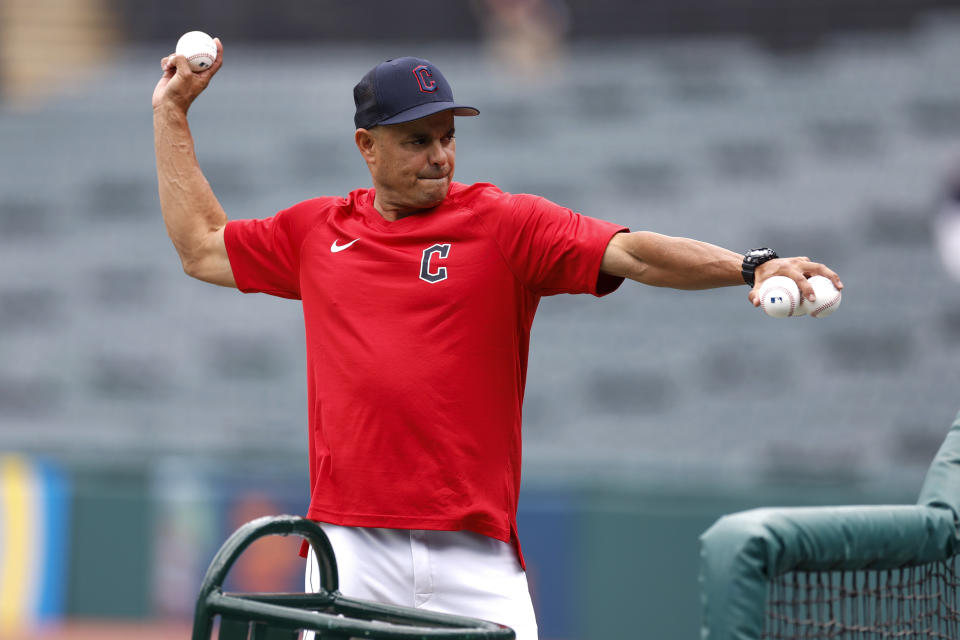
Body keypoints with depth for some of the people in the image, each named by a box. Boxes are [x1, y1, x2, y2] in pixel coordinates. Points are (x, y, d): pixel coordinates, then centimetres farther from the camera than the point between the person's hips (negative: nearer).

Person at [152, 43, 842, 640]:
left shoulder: (507, 224, 2)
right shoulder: (317, 231, 14)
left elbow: (631, 252, -10)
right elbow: (202, 247, 27)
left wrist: (752, 265, -25)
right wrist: (173, 113, 28)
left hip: (475, 553, -2)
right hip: (351, 551, 2)